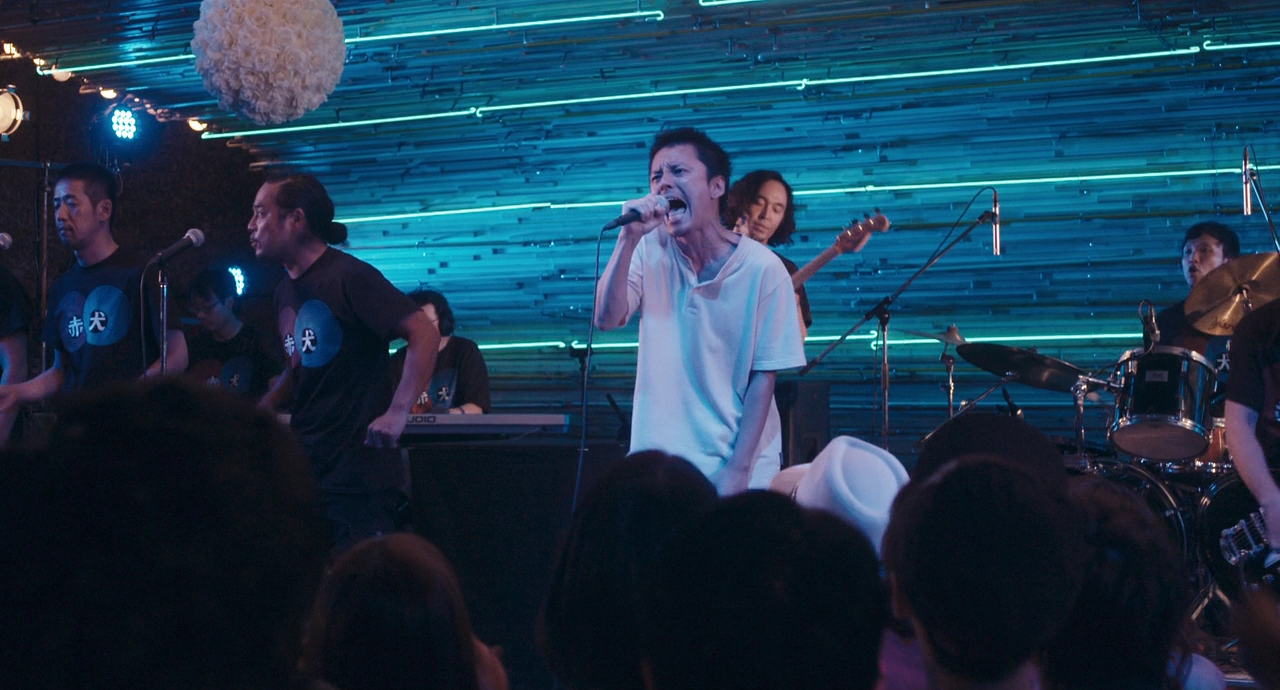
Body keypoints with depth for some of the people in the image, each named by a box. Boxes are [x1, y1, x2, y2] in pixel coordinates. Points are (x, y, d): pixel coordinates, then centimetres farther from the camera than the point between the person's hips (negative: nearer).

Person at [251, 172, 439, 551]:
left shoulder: (348, 277, -12)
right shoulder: (286, 291, 14)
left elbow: (425, 334, -18)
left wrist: (397, 414, -25)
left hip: (359, 472, -8)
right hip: (304, 466, 8)